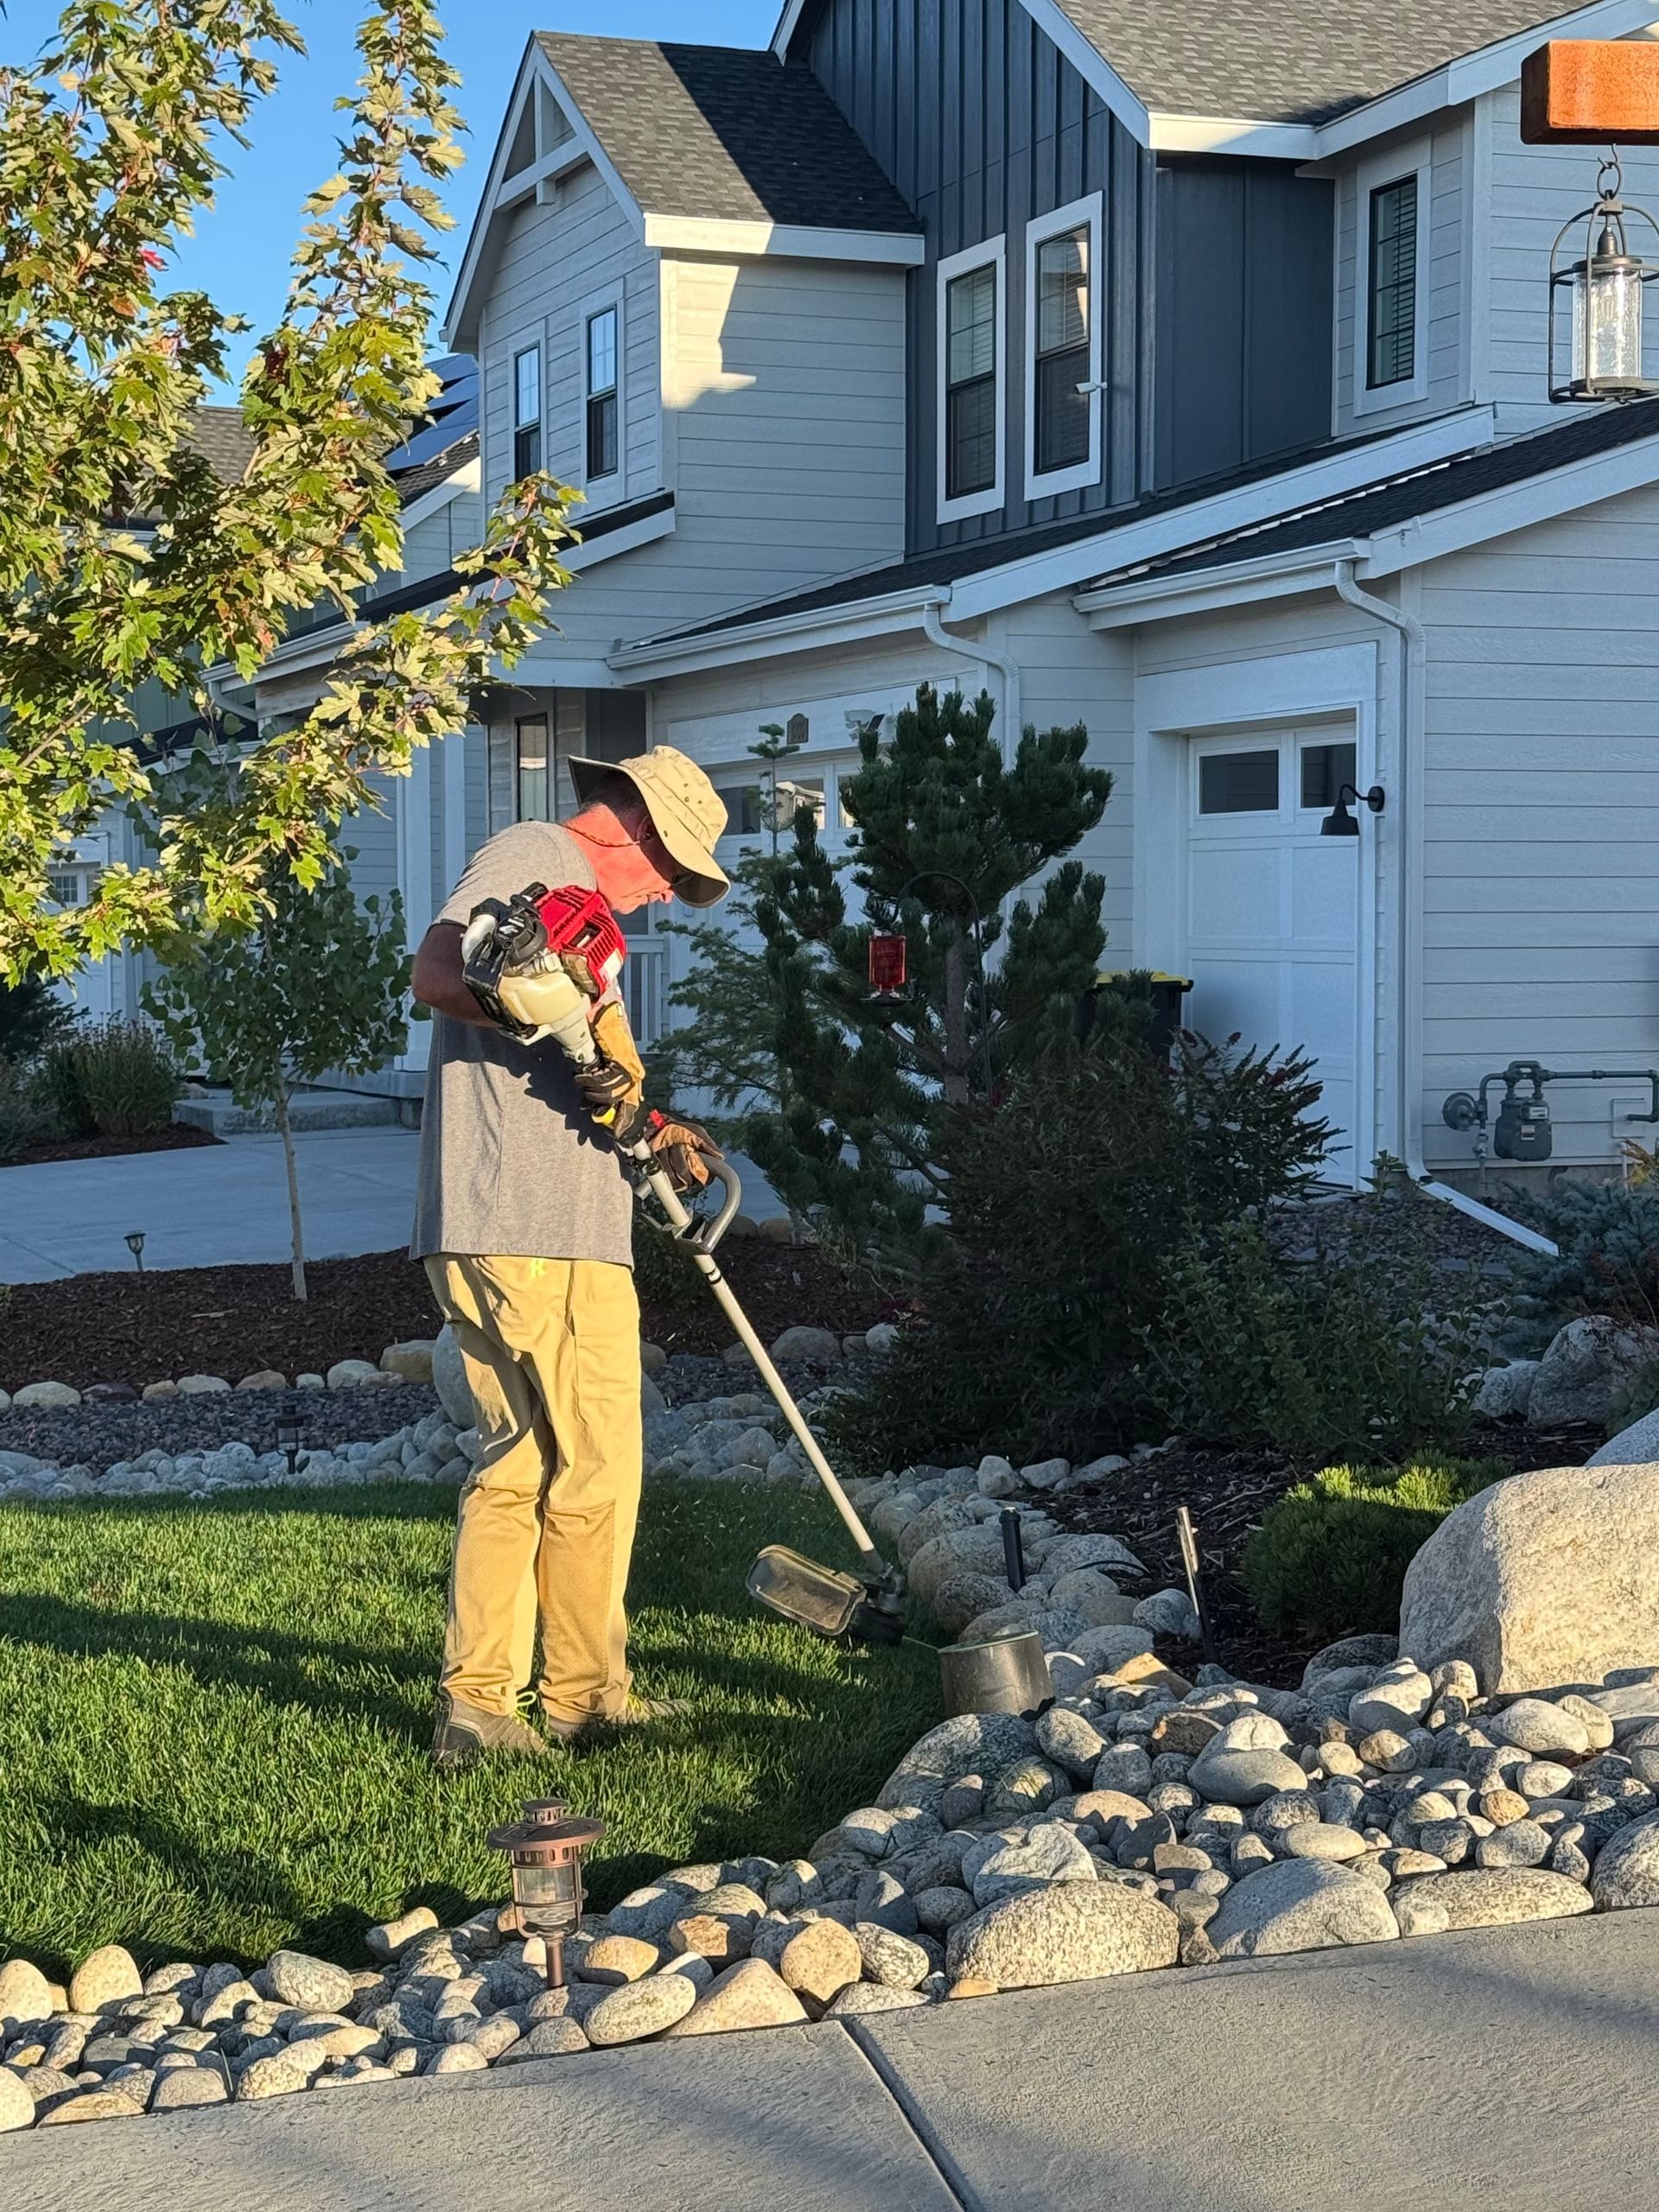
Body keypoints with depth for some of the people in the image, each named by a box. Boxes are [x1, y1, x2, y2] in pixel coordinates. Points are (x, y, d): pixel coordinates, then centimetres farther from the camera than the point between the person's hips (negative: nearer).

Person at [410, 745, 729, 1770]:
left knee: (522, 1461, 12)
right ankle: (584, 1695, 10)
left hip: (568, 1224, 10)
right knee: (593, 1464, -2)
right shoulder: (531, 856, -3)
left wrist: (657, 1136, 16)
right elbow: (438, 972, -19)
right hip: (529, 1226, -10)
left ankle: (478, 1703, 14)